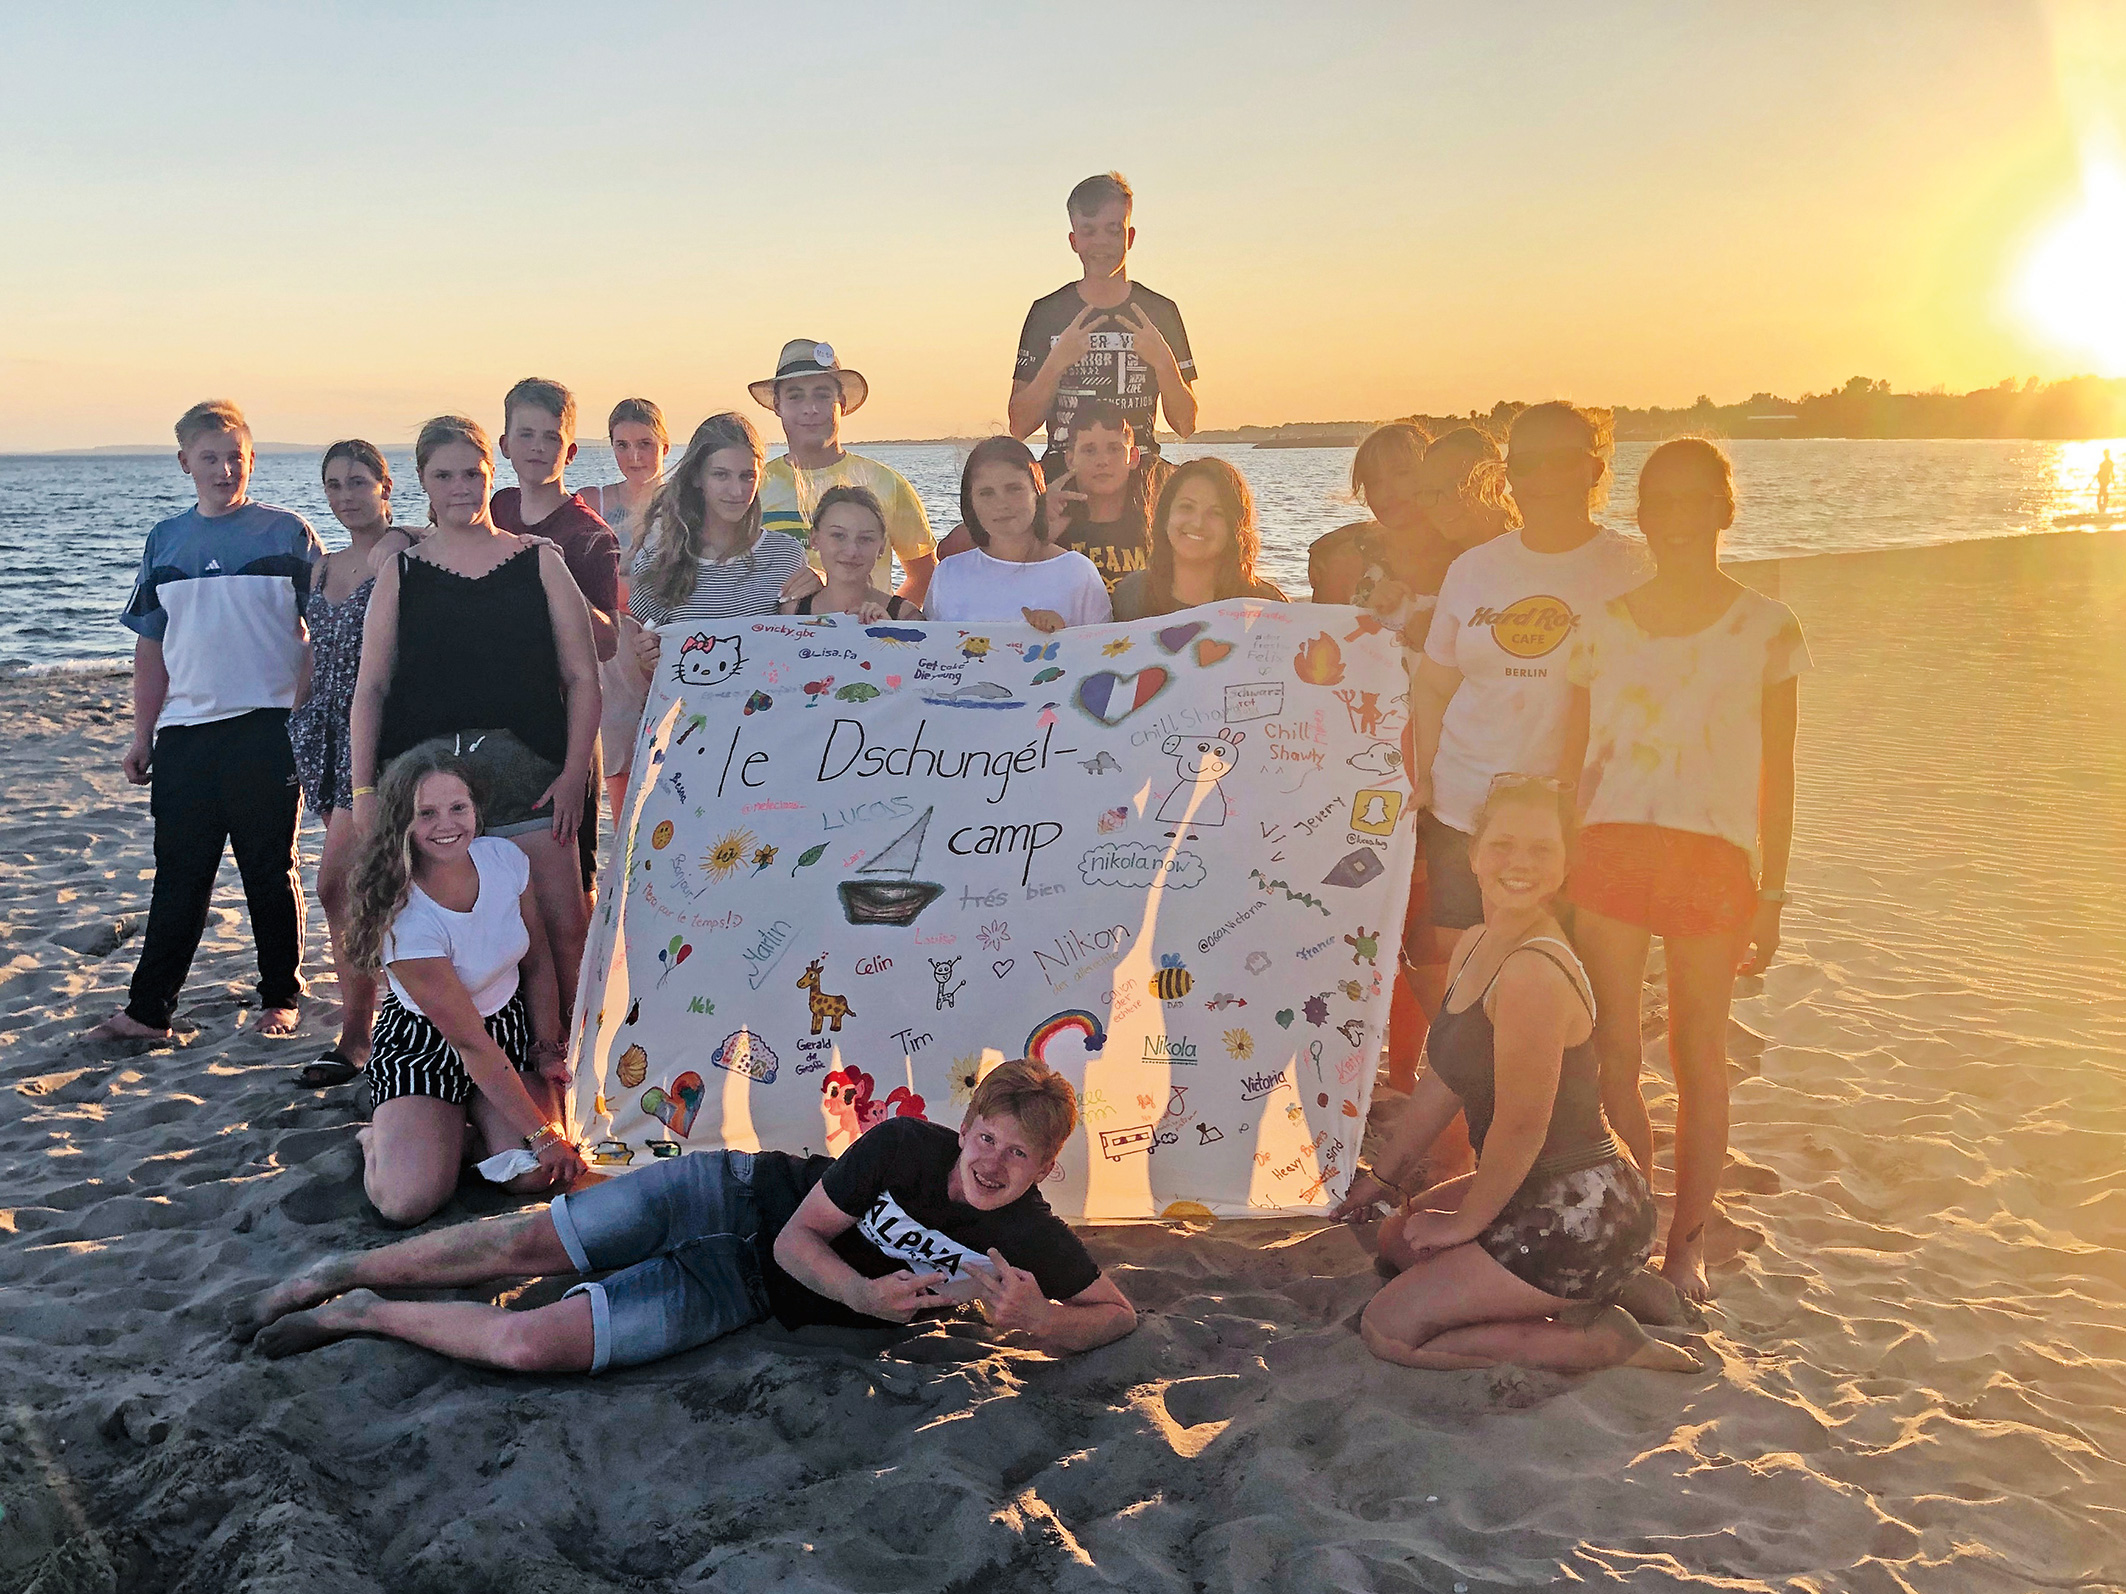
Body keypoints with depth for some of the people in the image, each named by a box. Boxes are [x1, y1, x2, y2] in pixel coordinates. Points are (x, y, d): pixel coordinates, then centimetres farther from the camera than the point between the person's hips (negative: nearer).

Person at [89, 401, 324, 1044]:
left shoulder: (288, 534, 0)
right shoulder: (165, 540, 11)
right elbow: (151, 645, 14)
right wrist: (142, 734, 11)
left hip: (268, 727, -3)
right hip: (185, 731, 3)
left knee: (271, 871, 6)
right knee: (179, 874, 7)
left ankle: (280, 1000, 18)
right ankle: (149, 1009, 13)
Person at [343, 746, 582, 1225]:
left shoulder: (505, 859, -13)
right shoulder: (403, 919, -27)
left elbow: (538, 966, 5)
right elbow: (471, 1042, -23)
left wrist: (547, 1051, -1)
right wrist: (541, 1133, -21)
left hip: (510, 1025, 4)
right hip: (424, 1045, -4)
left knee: (536, 1176, -17)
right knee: (408, 1202, -23)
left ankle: (471, 1122, 15)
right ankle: (381, 1140, 11)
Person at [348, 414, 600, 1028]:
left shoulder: (539, 560, 9)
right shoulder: (402, 571, 11)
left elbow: (582, 677, 6)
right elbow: (370, 688, 8)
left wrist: (574, 775, -4)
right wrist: (363, 789, -1)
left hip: (527, 776, -1)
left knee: (563, 929, -8)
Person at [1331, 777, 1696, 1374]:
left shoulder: (1535, 972, -26)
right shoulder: (1473, 947, 5)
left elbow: (1520, 1127, -22)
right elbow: (1443, 1080, 15)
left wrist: (1467, 1220, -8)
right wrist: (1385, 1174, 20)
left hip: (1580, 1218, -10)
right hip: (1542, 1194, 10)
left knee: (1388, 1330, -5)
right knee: (1396, 1242, 28)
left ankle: (1604, 1342, -1)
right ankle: (1586, 1296, 16)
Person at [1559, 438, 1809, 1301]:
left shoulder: (1766, 627, 3)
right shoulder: (1603, 623, 7)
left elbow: (1777, 770, 5)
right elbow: (1571, 757, 10)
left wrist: (1772, 890, 3)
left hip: (1714, 852, -1)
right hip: (1609, 845, 2)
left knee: (1698, 1053, 4)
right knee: (1613, 1050, 2)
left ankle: (1686, 1244, 16)